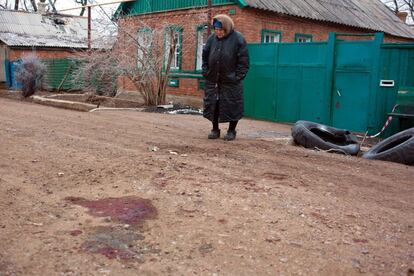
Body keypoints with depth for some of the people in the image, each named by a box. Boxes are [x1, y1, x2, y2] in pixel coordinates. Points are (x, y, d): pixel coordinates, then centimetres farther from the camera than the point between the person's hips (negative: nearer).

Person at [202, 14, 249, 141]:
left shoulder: (238, 39, -7)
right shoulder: (212, 39, 5)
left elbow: (243, 60, -7)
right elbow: (205, 56, 13)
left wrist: (238, 76, -11)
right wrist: (206, 72, 5)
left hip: (231, 81, -4)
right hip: (213, 80, 4)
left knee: (232, 106, 3)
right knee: (212, 105, 9)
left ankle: (231, 131, 18)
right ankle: (215, 129, 23)